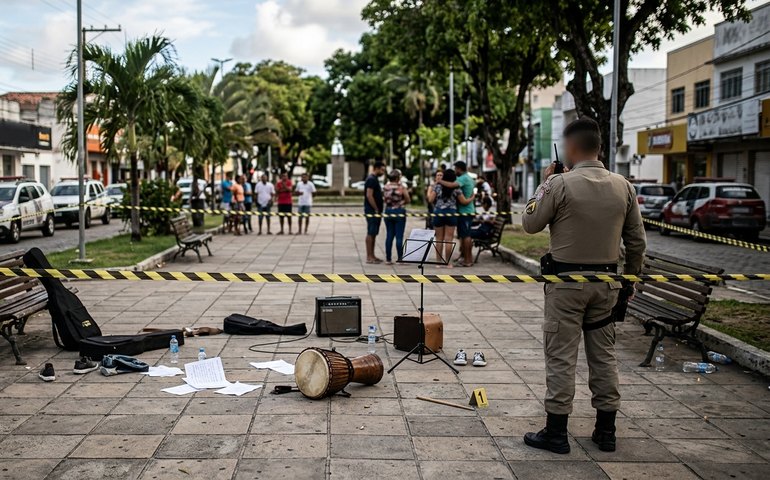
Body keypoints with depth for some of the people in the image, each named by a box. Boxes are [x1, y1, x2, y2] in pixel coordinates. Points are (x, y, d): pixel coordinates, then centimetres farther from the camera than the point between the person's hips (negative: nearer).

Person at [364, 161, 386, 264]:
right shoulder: (371, 179, -14)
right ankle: (369, 257, -6)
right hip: (372, 212, -10)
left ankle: (372, 256, 17)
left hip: (376, 212, 10)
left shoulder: (375, 179, 18)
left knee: (373, 234, 12)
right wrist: (376, 210, -18)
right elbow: (369, 195, -21)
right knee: (371, 233, -8)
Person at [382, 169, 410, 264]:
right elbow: (408, 200, -4)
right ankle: (400, 258, 1)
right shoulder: (401, 187, -12)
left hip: (388, 211, 4)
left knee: (389, 235, 9)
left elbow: (384, 199, 9)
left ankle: (388, 258, 10)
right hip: (399, 212, -4)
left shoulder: (385, 187, 0)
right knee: (399, 236, 0)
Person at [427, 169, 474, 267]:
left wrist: (429, 192, 17)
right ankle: (447, 262, 3)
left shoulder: (437, 186, 0)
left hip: (438, 213, 1)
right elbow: (464, 201, 2)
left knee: (439, 239, 8)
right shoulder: (456, 188, -2)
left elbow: (431, 200, -3)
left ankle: (438, 261, 10)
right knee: (448, 239, 1)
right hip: (451, 213, -1)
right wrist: (472, 198, 21)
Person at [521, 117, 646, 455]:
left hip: (567, 279, -5)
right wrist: (630, 276, 19)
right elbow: (637, 241, 6)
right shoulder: (623, 187, 2)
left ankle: (556, 432, 8)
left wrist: (543, 185, 6)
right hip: (607, 281, 5)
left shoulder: (560, 184, -13)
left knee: (561, 355, 2)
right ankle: (606, 431, 21)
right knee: (604, 354, 13)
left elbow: (530, 223, -3)